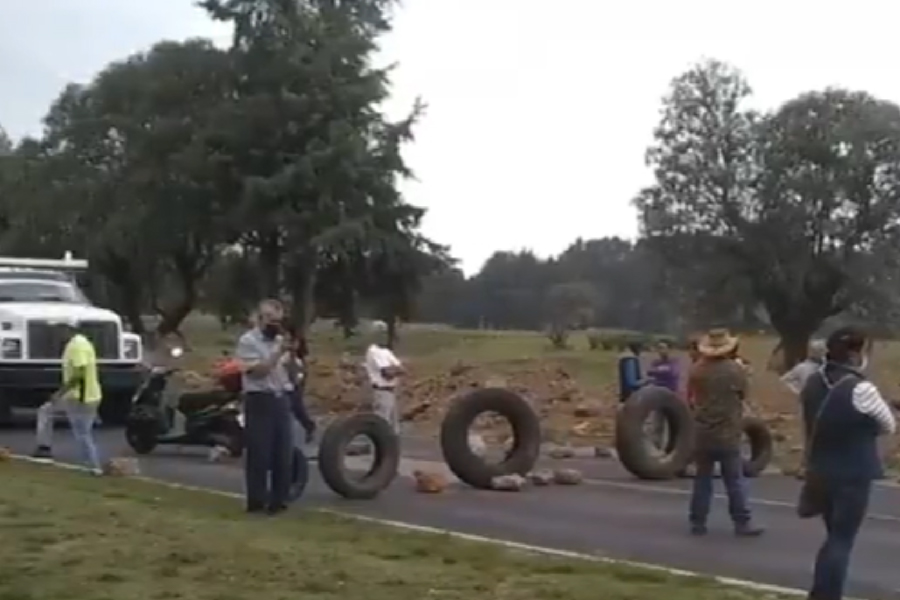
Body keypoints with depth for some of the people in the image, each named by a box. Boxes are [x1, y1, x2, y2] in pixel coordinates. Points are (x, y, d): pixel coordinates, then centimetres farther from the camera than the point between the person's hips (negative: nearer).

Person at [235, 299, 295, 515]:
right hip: (259, 400, -7)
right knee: (259, 454, -4)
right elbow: (257, 371, -17)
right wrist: (279, 353, -21)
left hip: (281, 399, 7)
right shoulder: (248, 341, -6)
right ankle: (256, 500, 3)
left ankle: (278, 499, 16)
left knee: (283, 453, 7)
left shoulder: (280, 340, 15)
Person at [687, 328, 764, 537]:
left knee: (702, 480, 10)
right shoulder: (735, 369, -10)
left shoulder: (697, 370, -2)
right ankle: (742, 522, 3)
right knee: (735, 481, 3)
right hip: (728, 433, -3)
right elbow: (743, 394, 4)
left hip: (703, 433, 3)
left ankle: (698, 522, 11)